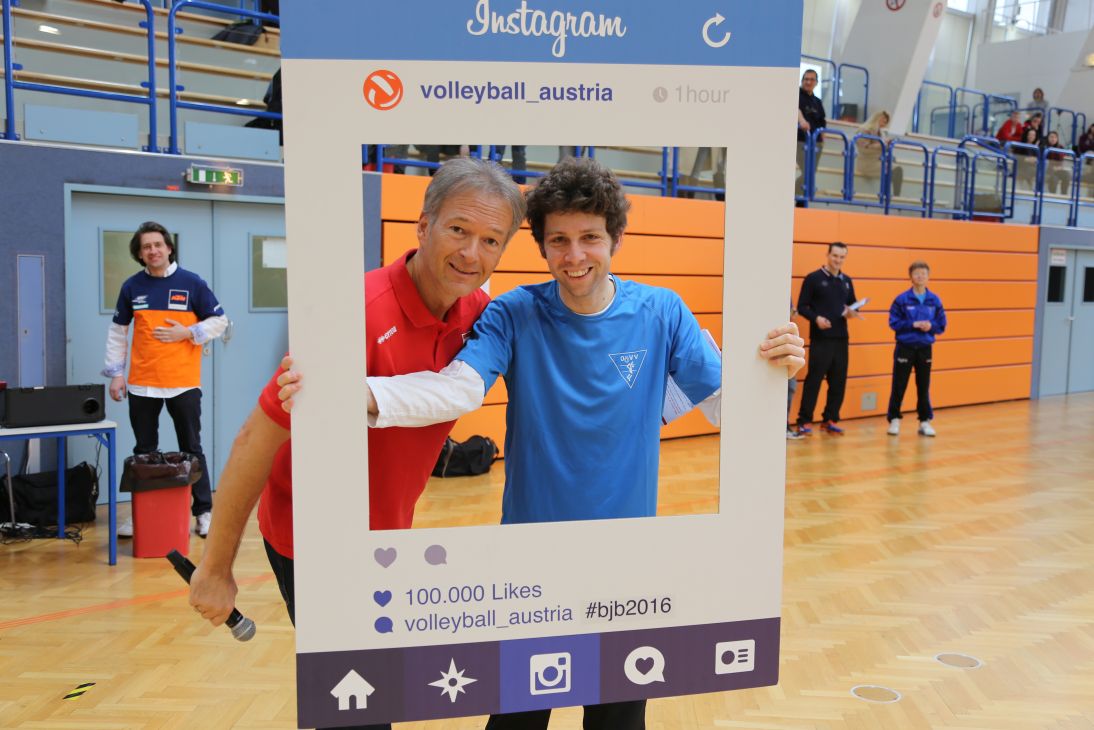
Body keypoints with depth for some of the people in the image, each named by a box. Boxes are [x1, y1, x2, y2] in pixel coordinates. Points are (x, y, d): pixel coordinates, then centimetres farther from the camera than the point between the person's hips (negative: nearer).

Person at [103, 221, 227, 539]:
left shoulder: (192, 283, -1)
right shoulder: (132, 287, 6)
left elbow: (219, 321, 2)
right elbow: (117, 331, 11)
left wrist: (187, 332, -13)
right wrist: (115, 373, 5)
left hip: (184, 383, -2)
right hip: (142, 384, 3)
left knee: (191, 449, 5)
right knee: (144, 452, 11)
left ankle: (203, 511, 11)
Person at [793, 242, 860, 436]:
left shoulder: (847, 281, 14)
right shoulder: (813, 278, -3)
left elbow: (852, 304, 19)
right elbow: (802, 307, -5)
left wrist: (852, 312, -4)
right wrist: (816, 318, -22)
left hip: (841, 339, 6)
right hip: (820, 339, -5)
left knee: (838, 381, 7)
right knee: (813, 380, -5)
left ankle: (830, 420, 17)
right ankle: (804, 421, 1)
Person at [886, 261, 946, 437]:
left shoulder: (934, 300, 2)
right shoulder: (902, 299, -6)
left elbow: (942, 326, 6)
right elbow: (894, 323, -6)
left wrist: (930, 326, -13)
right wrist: (913, 324, -17)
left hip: (925, 349, 2)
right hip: (905, 348, -2)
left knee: (924, 387, 9)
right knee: (899, 386, 2)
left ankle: (925, 421, 18)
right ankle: (894, 420, 13)